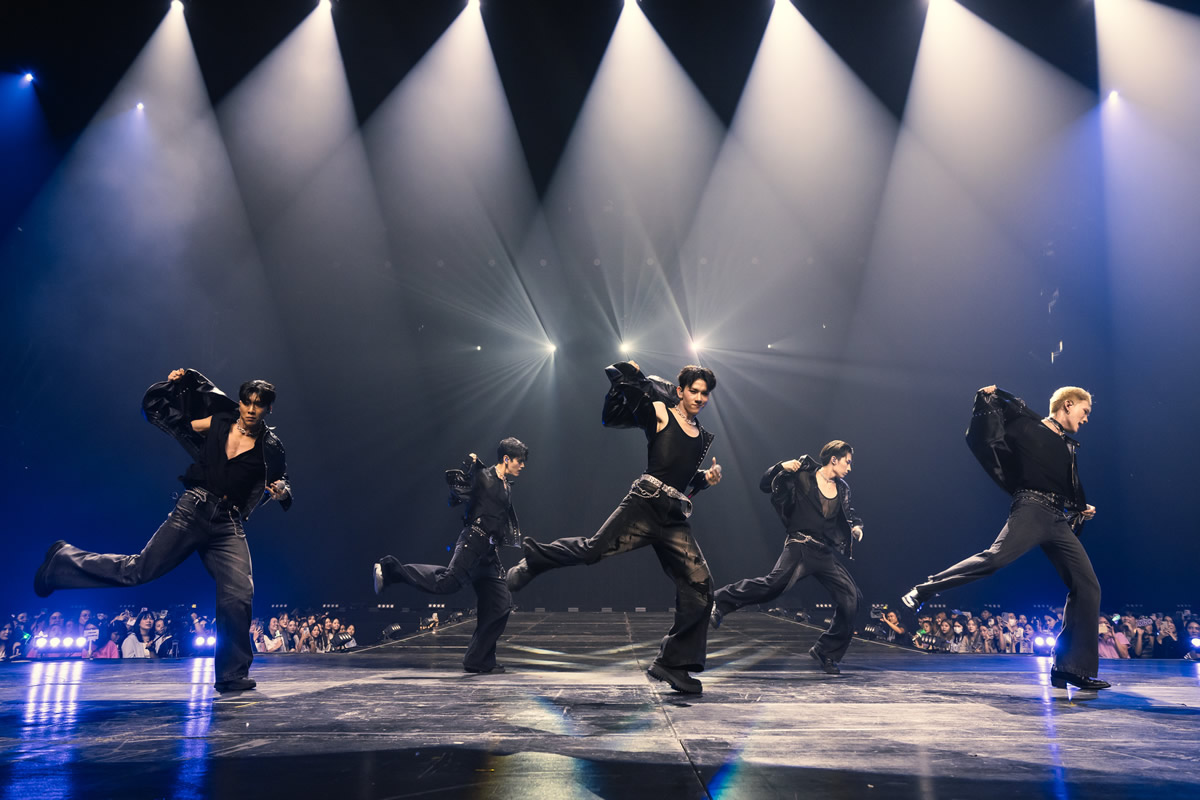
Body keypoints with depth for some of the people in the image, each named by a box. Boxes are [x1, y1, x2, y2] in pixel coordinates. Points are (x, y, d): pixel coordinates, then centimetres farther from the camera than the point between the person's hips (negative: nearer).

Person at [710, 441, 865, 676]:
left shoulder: (842, 489, 15)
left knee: (851, 599, 0)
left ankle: (826, 652, 15)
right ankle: (720, 601, -16)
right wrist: (782, 467, -16)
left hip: (826, 554, 6)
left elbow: (848, 513, 33)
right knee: (775, 582, -30)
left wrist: (855, 525, 12)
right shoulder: (802, 477, -2)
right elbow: (765, 485, 0)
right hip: (800, 546, -6)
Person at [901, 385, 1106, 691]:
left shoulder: (1069, 447, 25)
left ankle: (1069, 669, 5)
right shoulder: (1027, 427, 4)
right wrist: (988, 401, -1)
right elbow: (981, 438, 5)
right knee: (996, 556, -32)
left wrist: (1082, 508, 20)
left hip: (1059, 521, 7)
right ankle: (923, 590, -23)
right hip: (1031, 510, -7)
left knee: (1087, 586, 0)